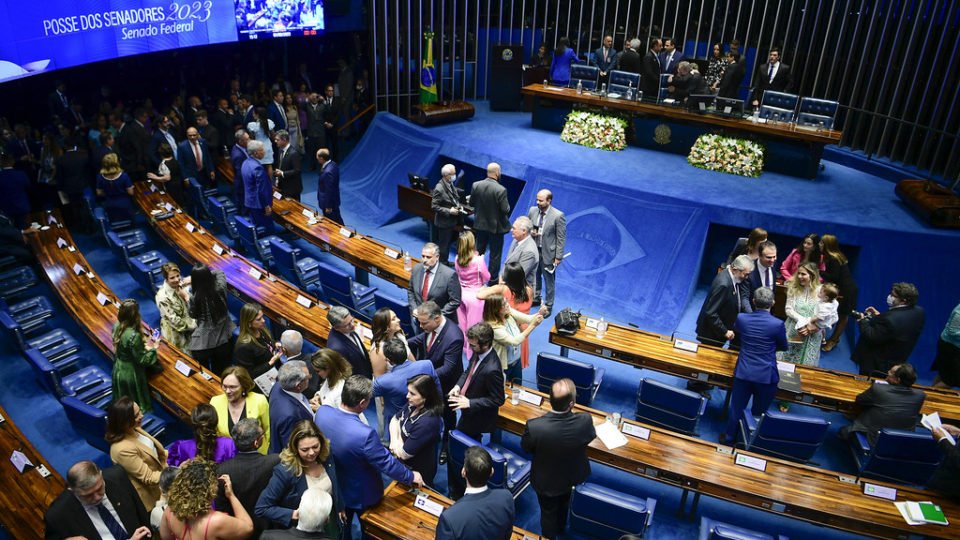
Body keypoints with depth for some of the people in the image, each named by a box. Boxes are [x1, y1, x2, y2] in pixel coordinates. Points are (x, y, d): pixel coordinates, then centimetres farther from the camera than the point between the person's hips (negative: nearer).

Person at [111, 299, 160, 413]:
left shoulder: (117, 326, -8)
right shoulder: (134, 335, -32)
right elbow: (142, 360, -23)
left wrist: (143, 344, 6)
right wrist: (153, 349, -10)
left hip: (118, 371, 7)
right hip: (131, 375, -7)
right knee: (138, 408, 13)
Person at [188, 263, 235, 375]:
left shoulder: (195, 298, -20)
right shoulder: (220, 288, -13)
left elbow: (193, 315, 0)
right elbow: (219, 272, 9)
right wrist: (204, 275, 8)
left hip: (202, 344, -3)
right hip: (224, 339, 3)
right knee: (223, 373, 23)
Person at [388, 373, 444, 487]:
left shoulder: (428, 422, -36)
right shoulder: (413, 405, -12)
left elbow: (404, 453, -28)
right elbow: (394, 419, 5)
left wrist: (397, 439, -9)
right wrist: (394, 441, -12)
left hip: (418, 471, -7)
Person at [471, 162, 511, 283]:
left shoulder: (476, 185, -10)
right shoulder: (501, 190, -25)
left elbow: (471, 202, 1)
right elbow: (505, 209, -21)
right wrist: (507, 204, 0)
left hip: (480, 224, 5)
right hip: (496, 226, -5)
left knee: (479, 250, 21)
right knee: (495, 254, 10)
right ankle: (493, 279, 20)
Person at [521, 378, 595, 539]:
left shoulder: (534, 426, -40)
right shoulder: (585, 421, -36)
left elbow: (525, 448, -17)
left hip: (546, 480, -3)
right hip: (573, 476, 3)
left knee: (548, 513, 27)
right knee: (564, 503, 35)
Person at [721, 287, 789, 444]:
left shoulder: (741, 318, -8)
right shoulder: (777, 324, -17)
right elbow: (784, 347, 3)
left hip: (743, 372, 2)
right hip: (766, 375, -2)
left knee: (737, 408, 16)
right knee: (759, 412, 16)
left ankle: (729, 437, 30)